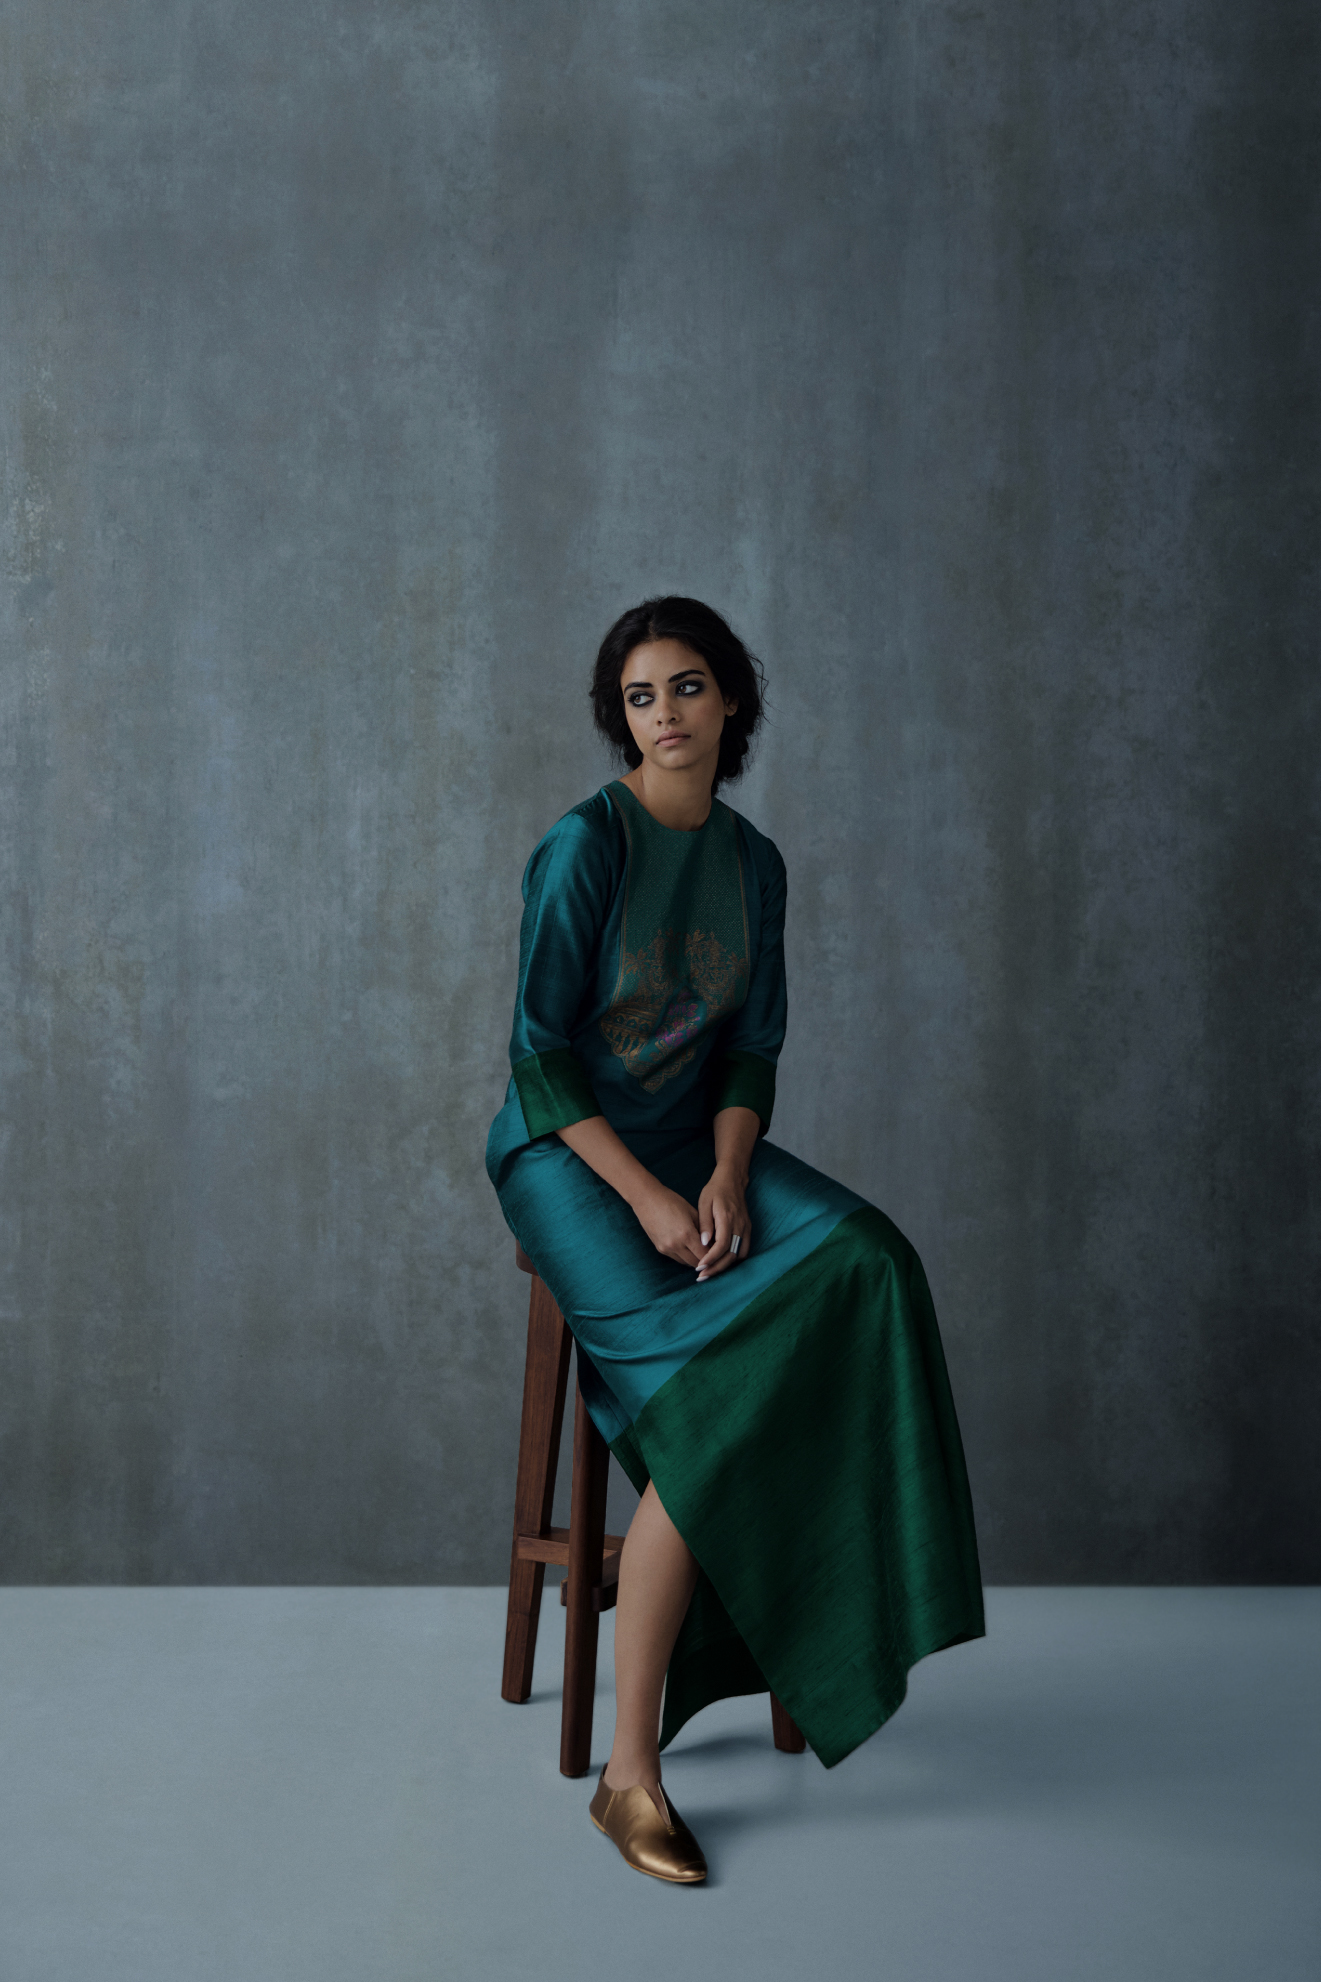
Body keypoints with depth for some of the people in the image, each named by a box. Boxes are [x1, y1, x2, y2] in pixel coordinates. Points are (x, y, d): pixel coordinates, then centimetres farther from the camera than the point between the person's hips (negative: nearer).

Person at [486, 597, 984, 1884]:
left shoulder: (753, 863, 6)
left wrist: (725, 1178, -12)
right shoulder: (584, 844, -14)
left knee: (857, 1269, -24)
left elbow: (752, 1048, 6)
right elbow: (540, 1053, -16)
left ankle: (817, 1613, -11)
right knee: (716, 1402, -25)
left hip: (692, 1146, 6)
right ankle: (630, 1773, -16)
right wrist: (648, 1197, -21)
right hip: (567, 1155, -6)